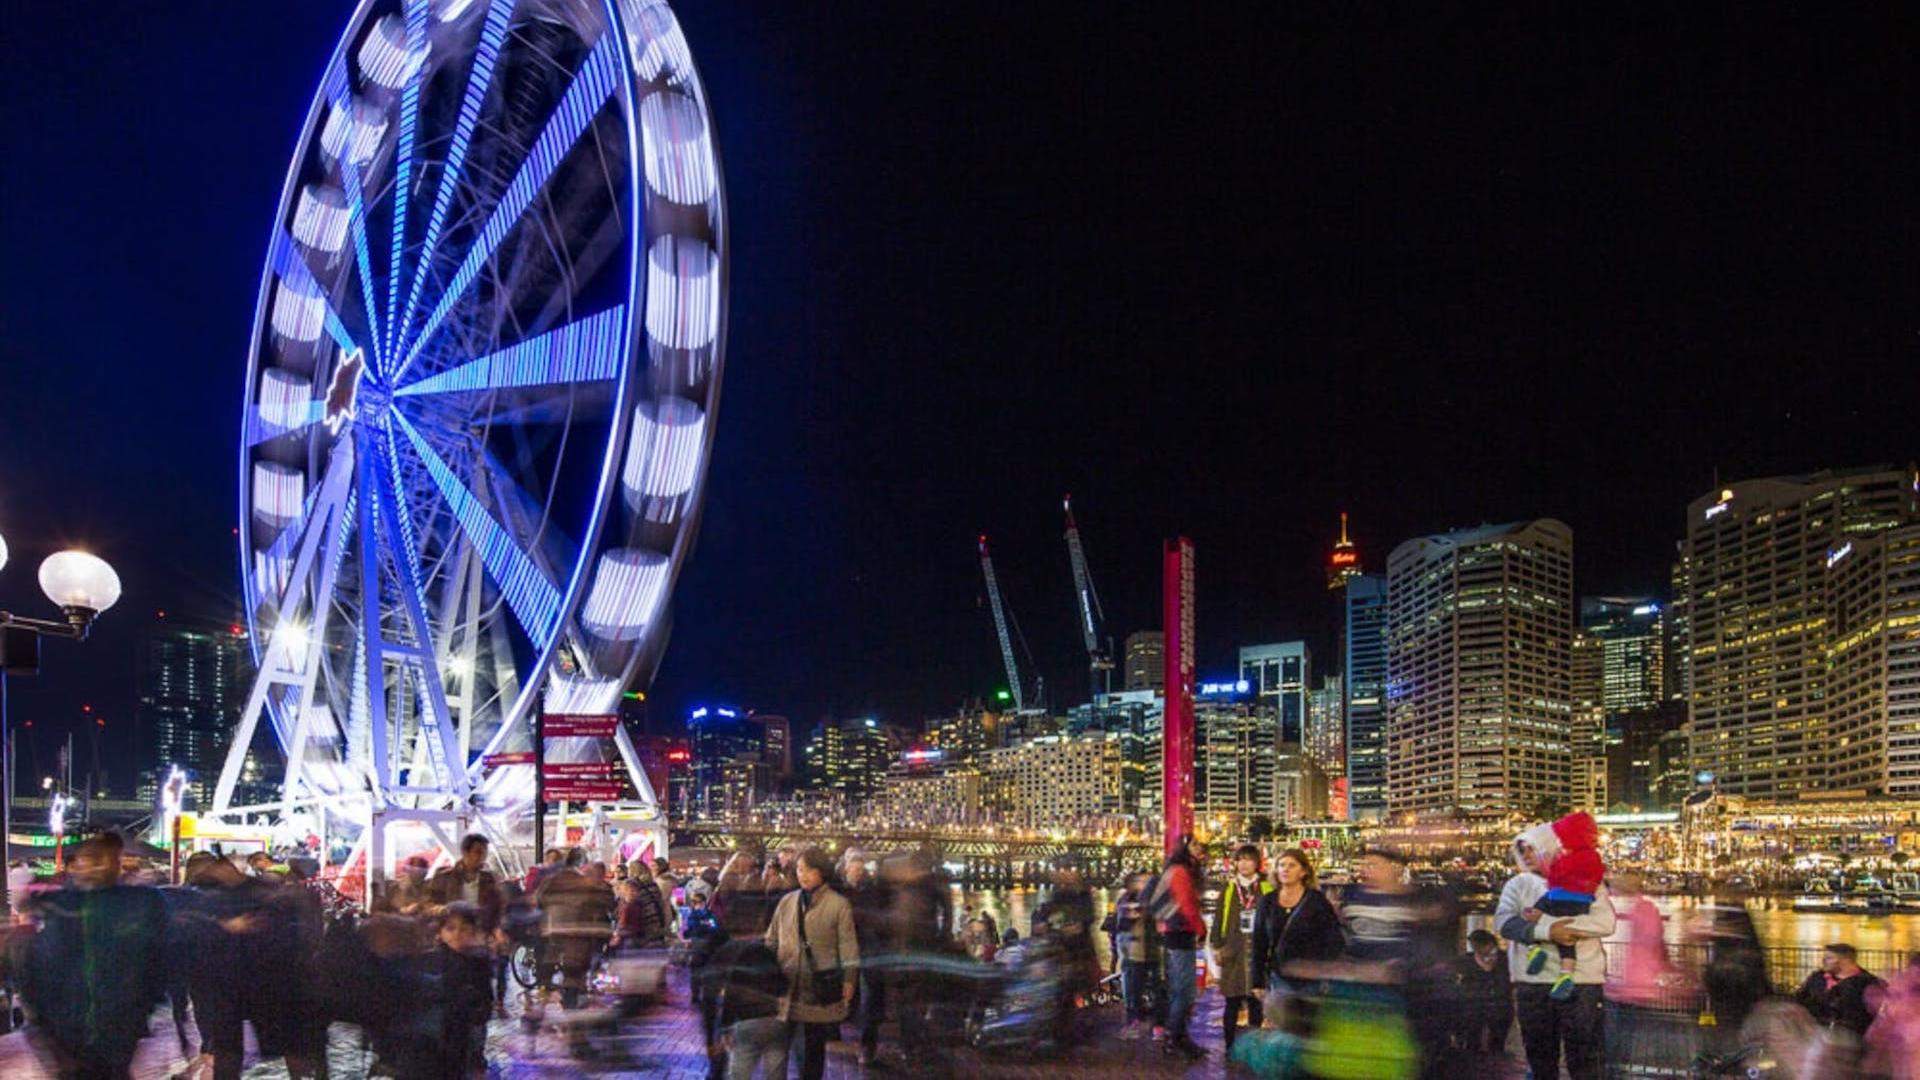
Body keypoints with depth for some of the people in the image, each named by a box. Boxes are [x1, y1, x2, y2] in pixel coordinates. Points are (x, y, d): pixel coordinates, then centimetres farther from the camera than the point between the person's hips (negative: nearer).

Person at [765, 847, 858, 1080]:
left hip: (819, 990, -3)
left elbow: (848, 944, -5)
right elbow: (771, 941, 13)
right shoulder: (786, 902, 7)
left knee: (814, 1046, 10)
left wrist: (849, 980, -10)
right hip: (786, 985, 3)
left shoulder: (838, 904, -5)